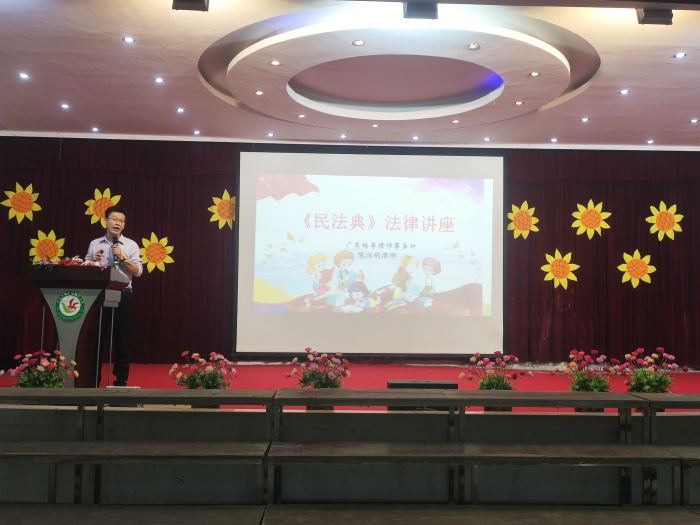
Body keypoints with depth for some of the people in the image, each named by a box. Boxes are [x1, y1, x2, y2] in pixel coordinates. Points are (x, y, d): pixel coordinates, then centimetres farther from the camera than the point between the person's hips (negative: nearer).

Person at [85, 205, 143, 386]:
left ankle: (121, 380, 12)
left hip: (122, 294, -1)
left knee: (122, 337, 3)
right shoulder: (95, 244, 10)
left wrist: (122, 258, -15)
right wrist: (93, 260, -8)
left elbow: (138, 271, -3)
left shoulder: (131, 245, 4)